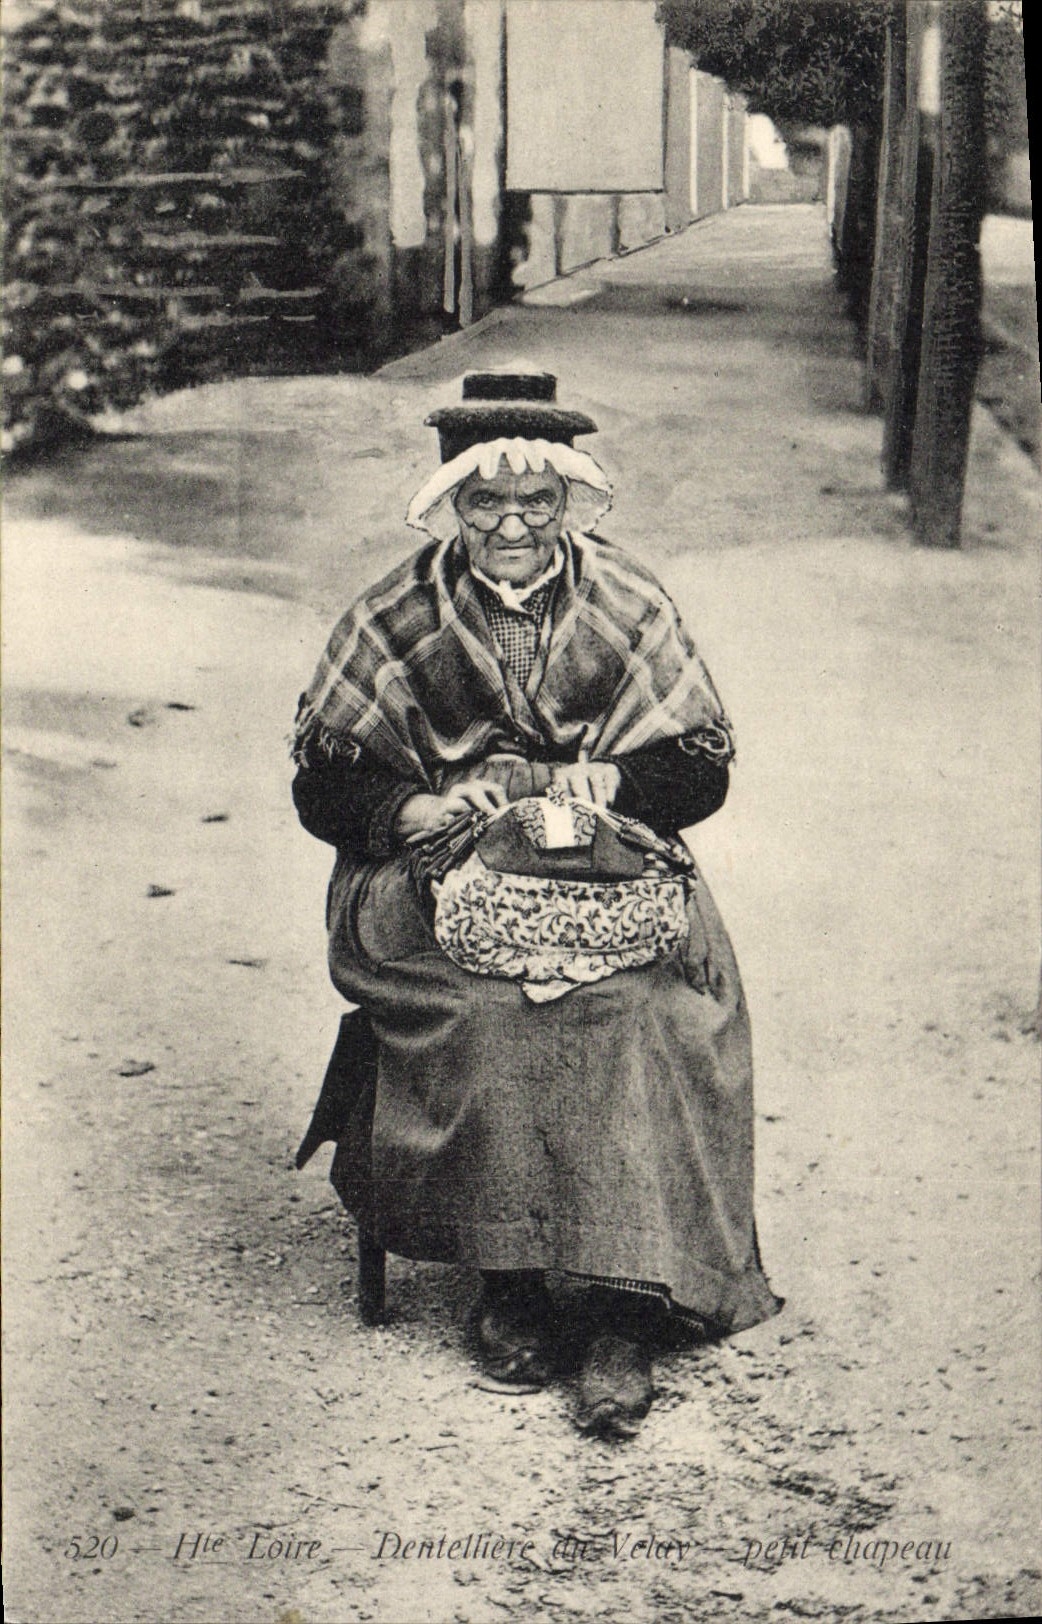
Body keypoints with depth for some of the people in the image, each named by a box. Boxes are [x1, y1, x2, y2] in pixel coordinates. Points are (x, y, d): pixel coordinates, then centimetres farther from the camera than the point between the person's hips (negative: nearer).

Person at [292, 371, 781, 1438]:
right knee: (478, 1017, -31)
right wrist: (420, 809, -13)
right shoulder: (395, 618, 7)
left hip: (610, 872, 0)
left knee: (640, 1011, -29)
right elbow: (325, 786, 7)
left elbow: (701, 768, 8)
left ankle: (622, 1311, -24)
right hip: (444, 875, 0)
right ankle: (504, 1277, -16)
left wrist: (584, 785, -10)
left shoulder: (632, 610, 8)